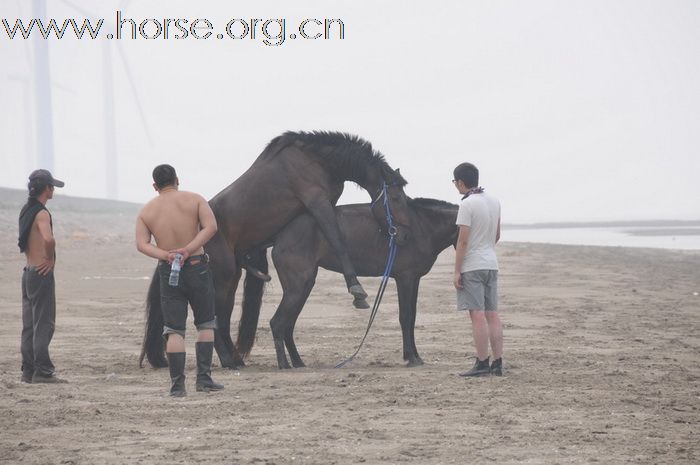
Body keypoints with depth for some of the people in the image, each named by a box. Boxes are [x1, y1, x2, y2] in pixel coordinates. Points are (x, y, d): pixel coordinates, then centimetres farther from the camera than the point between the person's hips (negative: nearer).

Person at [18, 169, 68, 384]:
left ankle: (28, 371, 13)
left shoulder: (26, 211, 13)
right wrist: (50, 259, -18)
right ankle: (43, 371, -10)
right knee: (44, 324, -8)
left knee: (29, 324, 11)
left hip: (28, 271, 9)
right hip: (42, 273, -9)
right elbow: (48, 239, -35)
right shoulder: (42, 213, -16)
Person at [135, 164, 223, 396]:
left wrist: (165, 255, -19)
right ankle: (203, 377, 3)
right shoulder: (194, 199, 0)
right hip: (196, 266, -1)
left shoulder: (146, 211, 5)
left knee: (174, 330, 4)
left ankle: (177, 384, -4)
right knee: (205, 324, 12)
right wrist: (188, 250, -19)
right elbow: (211, 227, -15)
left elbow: (141, 244, -8)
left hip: (168, 272, 1)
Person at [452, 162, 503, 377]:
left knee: (478, 315, -8)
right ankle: (498, 363, 6)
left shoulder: (467, 205, -14)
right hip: (491, 264, 8)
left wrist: (457, 271, -14)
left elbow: (463, 240, -17)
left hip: (472, 266, -8)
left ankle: (482, 364, -10)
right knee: (492, 314, 7)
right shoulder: (495, 202, 10)